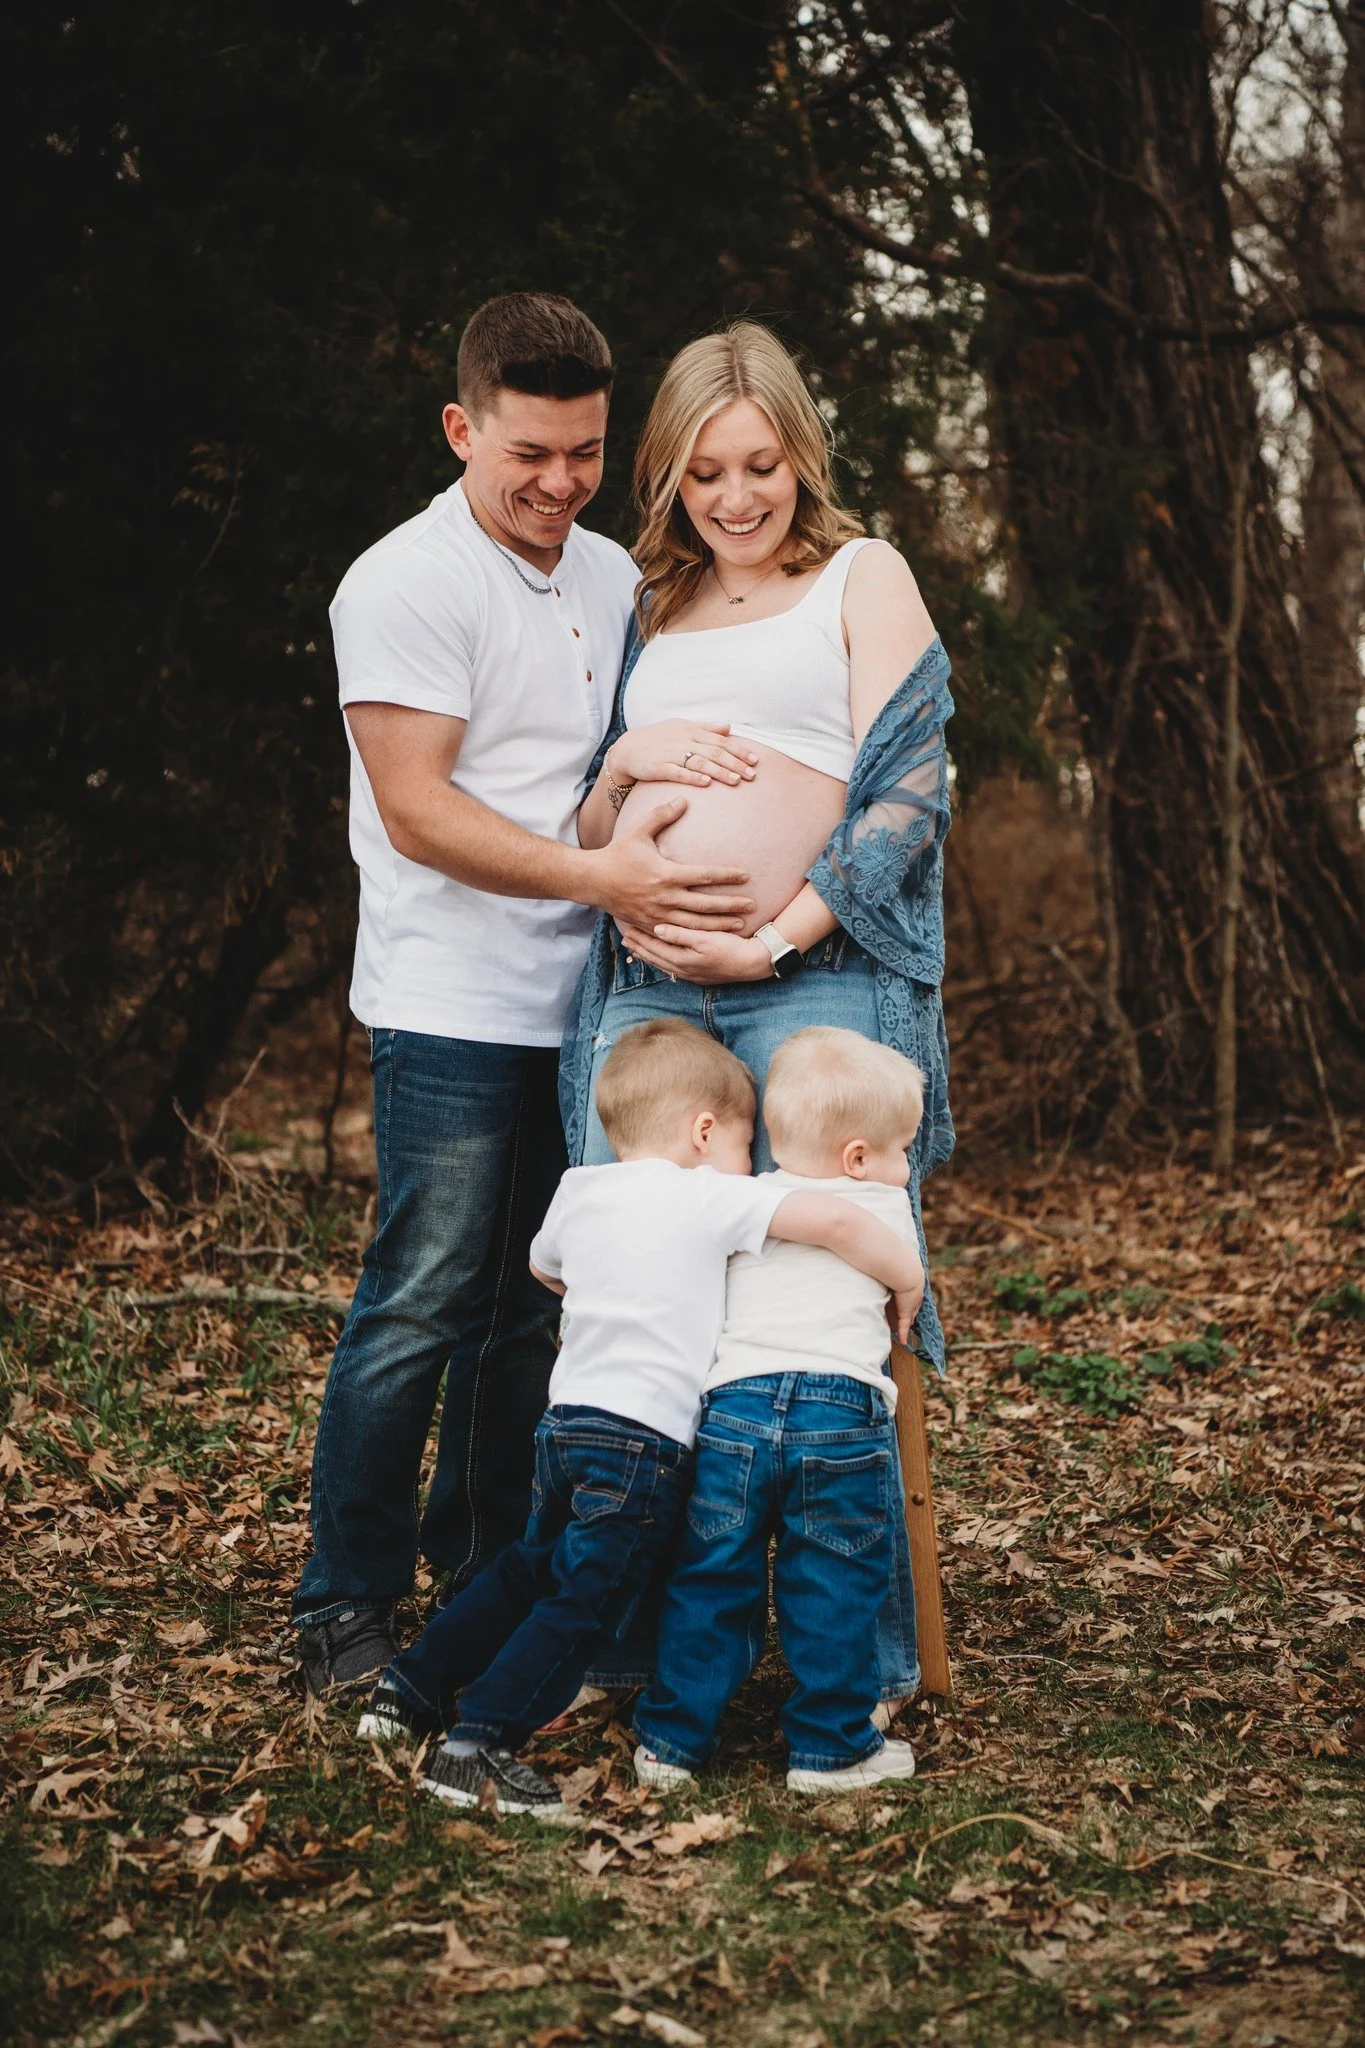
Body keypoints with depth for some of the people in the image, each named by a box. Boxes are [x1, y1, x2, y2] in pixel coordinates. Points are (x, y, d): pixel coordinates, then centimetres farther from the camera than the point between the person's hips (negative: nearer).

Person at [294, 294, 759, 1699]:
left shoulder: (614, 578, 14)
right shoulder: (403, 584, -8)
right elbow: (417, 809, -16)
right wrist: (599, 876, -24)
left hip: (578, 1004, 7)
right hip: (451, 1013, -6)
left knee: (534, 1306, 12)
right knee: (423, 1305, -4)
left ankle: (488, 1570, 26)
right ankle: (346, 1607, 8)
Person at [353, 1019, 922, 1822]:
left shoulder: (578, 1192, 13)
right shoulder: (712, 1199, -8)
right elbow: (834, 1220, -18)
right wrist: (908, 1276, -3)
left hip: (565, 1423, 7)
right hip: (644, 1441, -7)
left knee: (529, 1572, 24)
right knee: (583, 1603, -3)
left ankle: (411, 1688, 27)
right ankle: (478, 1747, -9)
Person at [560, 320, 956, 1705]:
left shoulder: (862, 577, 10)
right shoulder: (650, 612, 23)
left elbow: (905, 789, -1)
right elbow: (585, 842, 23)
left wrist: (779, 938, -11)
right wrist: (622, 765, 1)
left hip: (811, 982, -4)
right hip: (641, 994, 5)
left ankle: (865, 1658, 3)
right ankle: (641, 1651, 13)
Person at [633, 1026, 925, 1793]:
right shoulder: (889, 1209, 11)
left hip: (733, 1406, 2)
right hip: (842, 1411, -2)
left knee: (711, 1580, 10)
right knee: (835, 1590, 8)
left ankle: (672, 1738, 16)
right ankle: (832, 1748, 13)